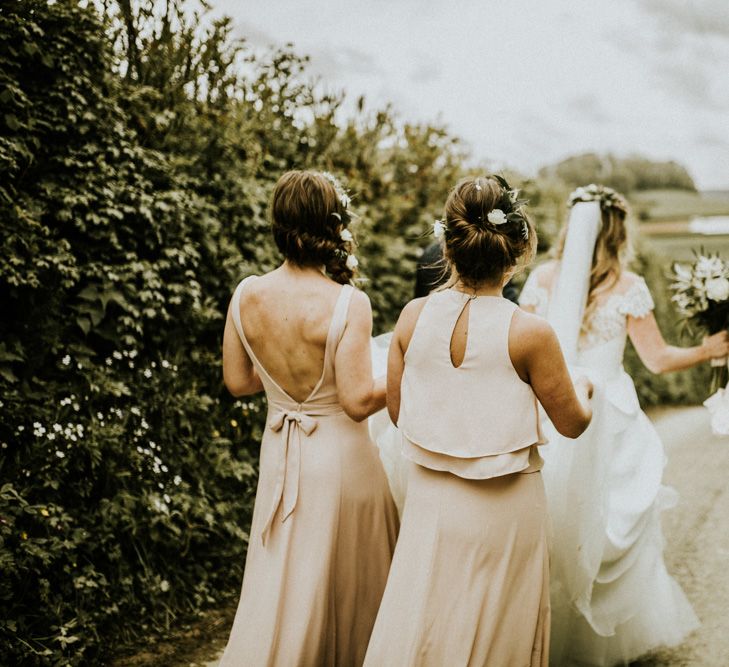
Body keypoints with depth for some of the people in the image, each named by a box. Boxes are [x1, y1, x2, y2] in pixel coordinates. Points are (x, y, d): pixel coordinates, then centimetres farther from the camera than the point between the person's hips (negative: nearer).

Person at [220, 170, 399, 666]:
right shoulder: (348, 303, -21)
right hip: (340, 458, -4)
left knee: (282, 586, 18)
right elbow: (358, 400, -22)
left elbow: (237, 381, 4)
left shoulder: (247, 295, -6)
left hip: (280, 455, 5)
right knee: (350, 583, 16)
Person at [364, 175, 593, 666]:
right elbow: (572, 423, -6)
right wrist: (583, 387, 15)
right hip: (504, 508, -3)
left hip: (430, 497, 3)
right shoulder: (530, 333, -20)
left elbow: (397, 409, 2)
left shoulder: (413, 317, -10)